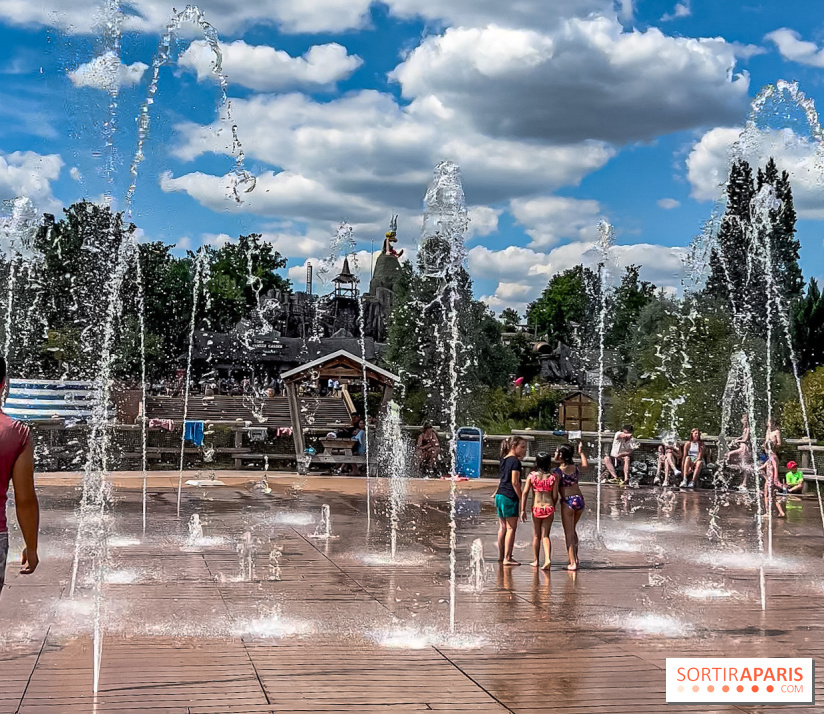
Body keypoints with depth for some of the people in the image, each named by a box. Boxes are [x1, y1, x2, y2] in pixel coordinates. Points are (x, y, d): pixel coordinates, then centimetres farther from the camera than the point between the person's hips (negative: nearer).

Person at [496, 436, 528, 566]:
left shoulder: (504, 460, 13)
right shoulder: (515, 461, -11)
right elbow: (515, 482, -16)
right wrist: (521, 498, -12)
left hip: (500, 496, 8)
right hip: (510, 497, -8)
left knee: (502, 527, 14)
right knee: (511, 528, -3)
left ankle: (501, 556, 21)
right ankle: (507, 558, -4)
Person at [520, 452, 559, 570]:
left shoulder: (531, 476, 0)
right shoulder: (554, 477, -2)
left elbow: (525, 493, -4)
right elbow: (555, 496, -1)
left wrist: (523, 510, -1)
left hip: (536, 508, 0)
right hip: (549, 507, 0)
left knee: (536, 536, 15)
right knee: (545, 535, 6)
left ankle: (536, 560, 24)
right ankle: (548, 559, -12)